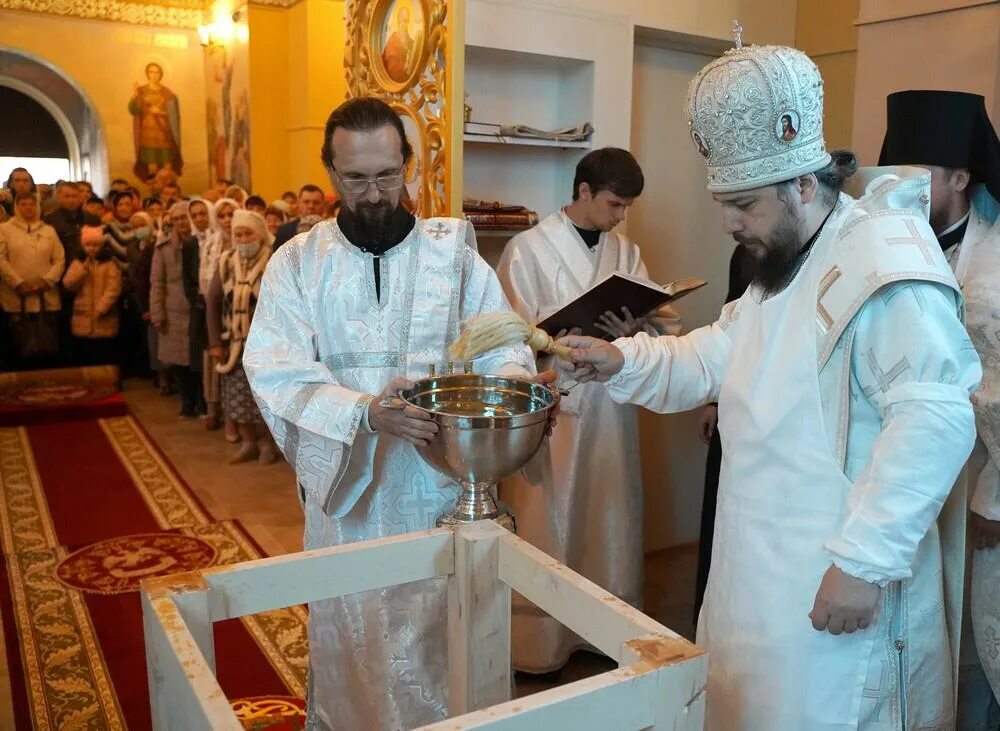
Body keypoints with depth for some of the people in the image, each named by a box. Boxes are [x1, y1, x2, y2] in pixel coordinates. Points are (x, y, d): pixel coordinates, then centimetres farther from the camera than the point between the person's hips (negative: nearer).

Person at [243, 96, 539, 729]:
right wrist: (365, 411, -28)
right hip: (344, 493, 1)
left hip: (440, 489, 0)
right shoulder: (296, 263, 1)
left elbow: (505, 349, -1)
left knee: (440, 644, 9)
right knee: (349, 647, 14)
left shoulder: (454, 251, 1)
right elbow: (276, 374, -11)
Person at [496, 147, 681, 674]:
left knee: (611, 523, 14)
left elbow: (664, 323, 4)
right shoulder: (529, 249, -4)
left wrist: (638, 331, -18)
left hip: (611, 410, 5)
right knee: (546, 530, 3)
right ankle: (535, 645, 19)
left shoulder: (627, 253, 9)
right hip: (551, 408, -5)